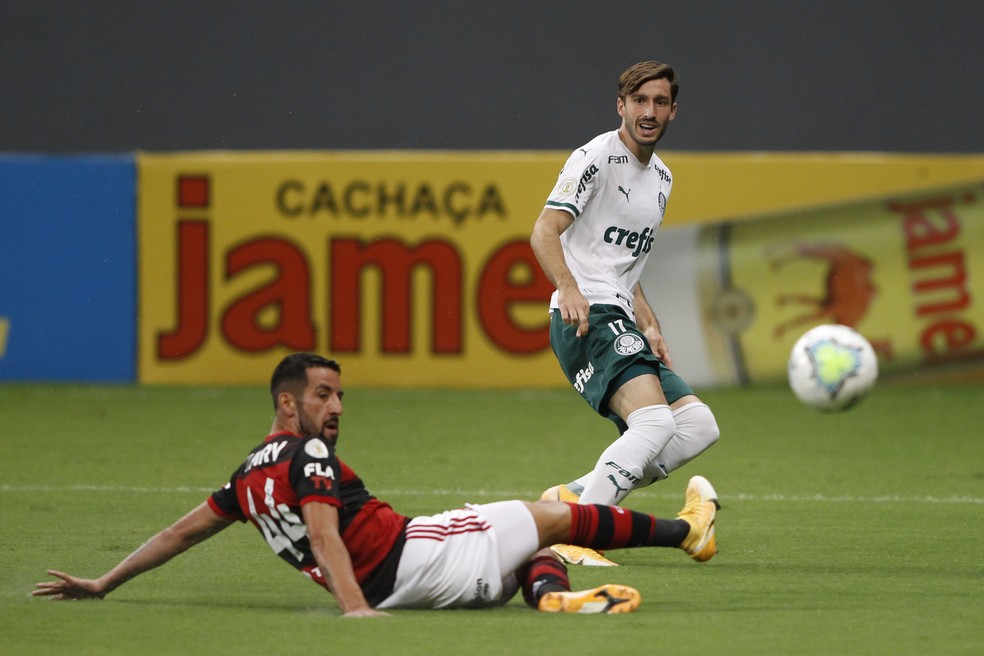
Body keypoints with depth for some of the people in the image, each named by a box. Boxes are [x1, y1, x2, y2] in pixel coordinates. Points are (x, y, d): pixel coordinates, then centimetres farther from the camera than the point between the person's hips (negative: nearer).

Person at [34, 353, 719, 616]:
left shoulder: (249, 475, 17)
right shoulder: (308, 454, -9)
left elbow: (183, 531, 19)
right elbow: (322, 534, -22)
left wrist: (103, 585, 24)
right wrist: (356, 609, -34)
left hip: (383, 583, 8)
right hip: (407, 559, -8)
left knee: (533, 549, 21)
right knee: (551, 516, 6)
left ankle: (548, 589, -11)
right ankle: (685, 528, 15)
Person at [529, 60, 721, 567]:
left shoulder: (661, 177, 21)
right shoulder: (597, 158, -6)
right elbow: (544, 231, -14)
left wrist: (649, 327, 14)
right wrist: (570, 290, -31)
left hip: (622, 325, 9)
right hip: (586, 317, -9)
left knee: (699, 426, 0)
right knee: (655, 421, -26)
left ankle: (574, 498, 1)